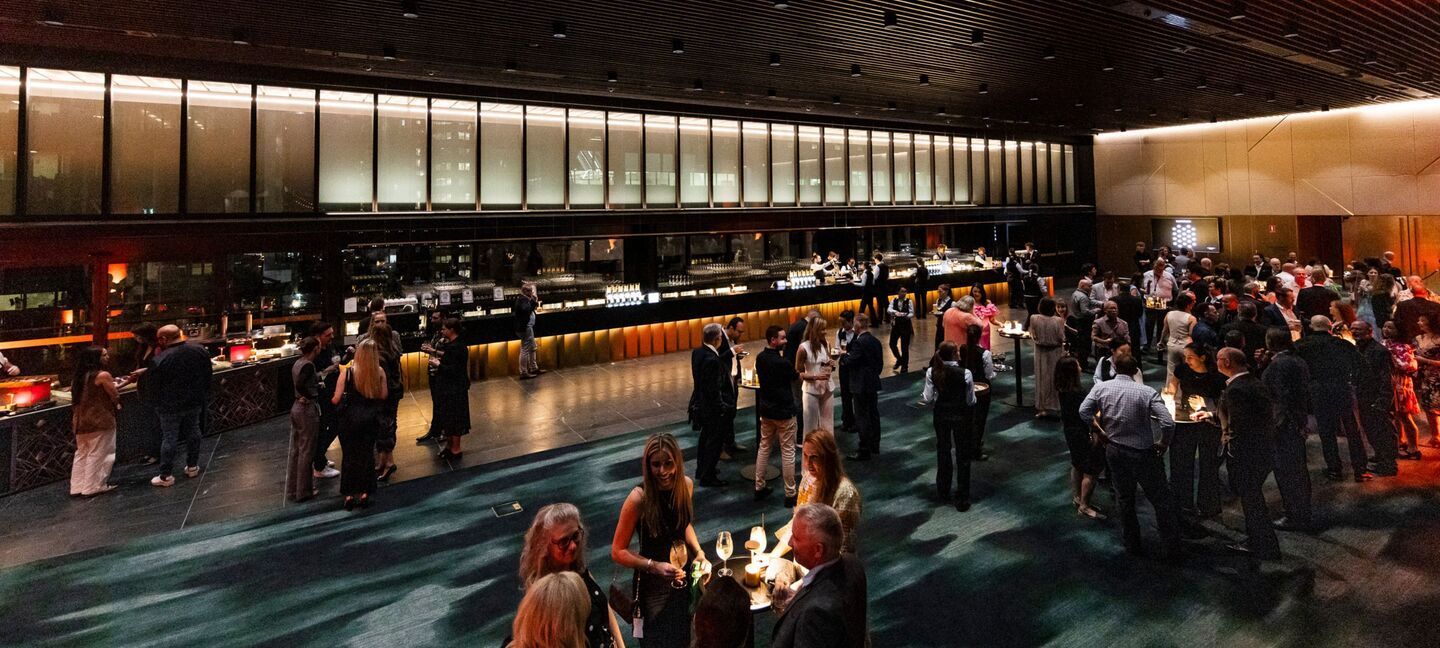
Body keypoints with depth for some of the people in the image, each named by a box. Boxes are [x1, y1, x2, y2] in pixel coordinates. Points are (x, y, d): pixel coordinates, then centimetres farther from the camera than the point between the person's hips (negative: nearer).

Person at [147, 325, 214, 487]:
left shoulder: (161, 359, -23)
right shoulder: (200, 350, -5)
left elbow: (152, 383, -12)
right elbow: (208, 375, 5)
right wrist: (203, 394, 18)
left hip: (170, 406, -5)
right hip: (195, 402, 5)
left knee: (169, 438, 4)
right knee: (193, 432, 18)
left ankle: (166, 476, 11)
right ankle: (192, 467, 30)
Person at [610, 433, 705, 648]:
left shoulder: (686, 484, -12)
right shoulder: (639, 498, -28)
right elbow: (617, 552, -19)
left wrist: (698, 551, -5)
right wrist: (654, 566, -30)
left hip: (685, 575, 5)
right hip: (653, 585, -5)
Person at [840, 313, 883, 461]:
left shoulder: (859, 342, -20)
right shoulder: (876, 341, 7)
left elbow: (850, 362, -20)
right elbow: (880, 362, 12)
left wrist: (844, 355, -1)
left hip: (861, 385, -9)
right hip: (874, 383, 9)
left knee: (862, 417, -3)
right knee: (873, 414, 16)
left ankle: (864, 451, 1)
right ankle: (875, 446, 26)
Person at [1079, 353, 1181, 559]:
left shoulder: (1101, 388, -7)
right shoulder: (1148, 392, -15)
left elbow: (1084, 412, -14)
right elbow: (1168, 424, -22)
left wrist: (1101, 432, 0)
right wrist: (1163, 444, -4)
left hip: (1115, 451, 3)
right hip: (1143, 454, -3)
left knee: (1124, 500, 19)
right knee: (1162, 501, 12)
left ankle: (1133, 546, 27)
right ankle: (1173, 548, 19)